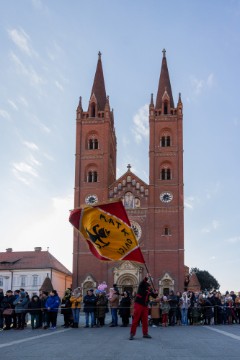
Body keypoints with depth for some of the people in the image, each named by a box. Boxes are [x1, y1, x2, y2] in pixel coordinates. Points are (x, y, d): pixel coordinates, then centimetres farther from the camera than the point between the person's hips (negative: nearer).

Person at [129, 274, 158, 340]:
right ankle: (132, 334, 1)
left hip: (145, 305, 6)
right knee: (135, 319, -4)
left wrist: (155, 294, -10)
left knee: (145, 320, 8)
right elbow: (143, 281, -28)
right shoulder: (142, 285, -5)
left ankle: (145, 333, 18)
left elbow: (154, 296, 12)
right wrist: (146, 277, -46)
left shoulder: (149, 288, 10)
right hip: (138, 304, -6)